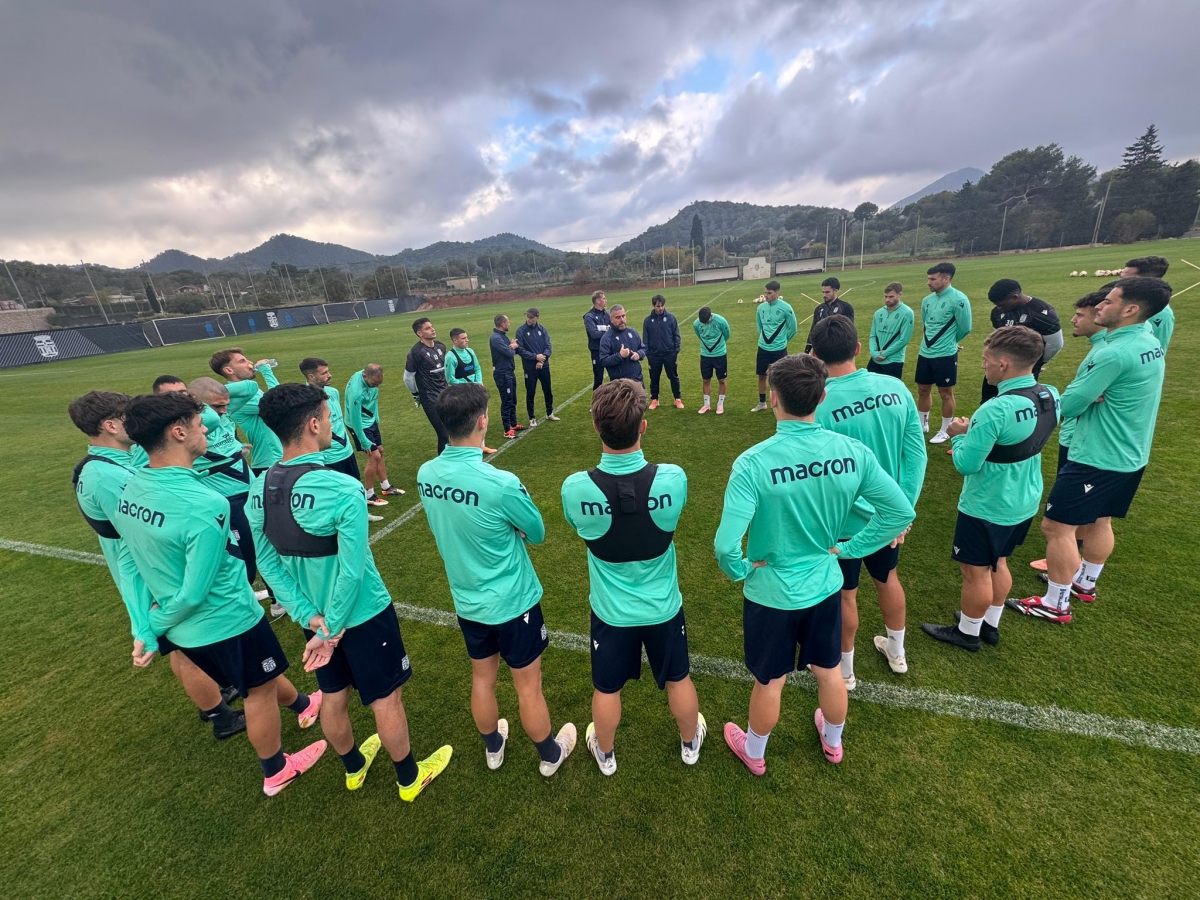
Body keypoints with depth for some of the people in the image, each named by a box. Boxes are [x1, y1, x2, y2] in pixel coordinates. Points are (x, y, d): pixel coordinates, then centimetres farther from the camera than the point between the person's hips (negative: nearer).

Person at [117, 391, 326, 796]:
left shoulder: (130, 488, -9)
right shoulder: (205, 506, -32)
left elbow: (150, 562, 1)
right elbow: (194, 593, -24)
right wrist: (153, 628, -6)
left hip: (186, 627, 7)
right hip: (227, 622, -7)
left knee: (263, 674, 30)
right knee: (260, 692, 18)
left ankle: (303, 706, 56)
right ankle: (277, 772, 41)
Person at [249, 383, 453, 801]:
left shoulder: (259, 489, -8)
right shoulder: (342, 489, -29)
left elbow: (268, 563, -3)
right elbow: (352, 572, -27)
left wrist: (309, 615, -3)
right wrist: (331, 630, -14)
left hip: (316, 616, 6)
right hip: (363, 615, -6)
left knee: (333, 697, 26)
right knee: (386, 700, 15)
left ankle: (354, 766, 52)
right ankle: (409, 778, 37)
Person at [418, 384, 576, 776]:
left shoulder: (425, 474, -12)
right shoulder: (501, 483, -31)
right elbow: (537, 533, -13)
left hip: (467, 601, 6)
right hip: (512, 602, -5)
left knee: (482, 678, 26)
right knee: (528, 687, 17)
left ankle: (493, 747, 52)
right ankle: (550, 755, 43)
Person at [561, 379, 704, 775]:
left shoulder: (574, 489, -28)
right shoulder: (673, 478, -27)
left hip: (611, 611, 0)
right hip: (663, 606, 1)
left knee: (606, 689, 25)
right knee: (678, 680, 28)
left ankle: (605, 754, 52)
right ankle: (690, 742, 55)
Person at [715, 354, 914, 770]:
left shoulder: (753, 462, -29)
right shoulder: (852, 451, -15)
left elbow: (726, 545, -33)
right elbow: (901, 511, -6)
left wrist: (740, 569, -12)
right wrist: (849, 548, 1)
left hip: (771, 592, -4)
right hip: (825, 585, 4)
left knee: (768, 682, 20)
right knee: (829, 672, 29)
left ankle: (754, 752, 48)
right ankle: (833, 742, 57)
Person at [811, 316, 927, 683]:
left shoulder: (817, 405, -26)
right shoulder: (895, 388, -10)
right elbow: (917, 455, -6)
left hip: (843, 521, -5)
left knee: (844, 595, 16)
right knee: (887, 579, 28)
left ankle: (844, 671, 40)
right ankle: (896, 652, 53)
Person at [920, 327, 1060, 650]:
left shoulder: (996, 409, -31)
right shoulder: (1051, 397, -4)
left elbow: (965, 464, -24)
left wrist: (959, 435, -8)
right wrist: (976, 429, 6)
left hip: (986, 507, -8)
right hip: (1024, 502, 8)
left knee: (976, 571, 11)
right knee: (998, 563, 24)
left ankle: (967, 632, 30)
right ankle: (990, 625, 41)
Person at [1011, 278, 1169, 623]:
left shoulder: (1114, 353, -24)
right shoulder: (1150, 342, 7)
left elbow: (1068, 405, -20)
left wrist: (1084, 394, 1)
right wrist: (1091, 394, -13)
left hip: (1096, 458, -10)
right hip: (1130, 456, 10)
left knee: (1057, 526, -2)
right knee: (1099, 521, 23)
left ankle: (1056, 604, 8)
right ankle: (1085, 583, 40)